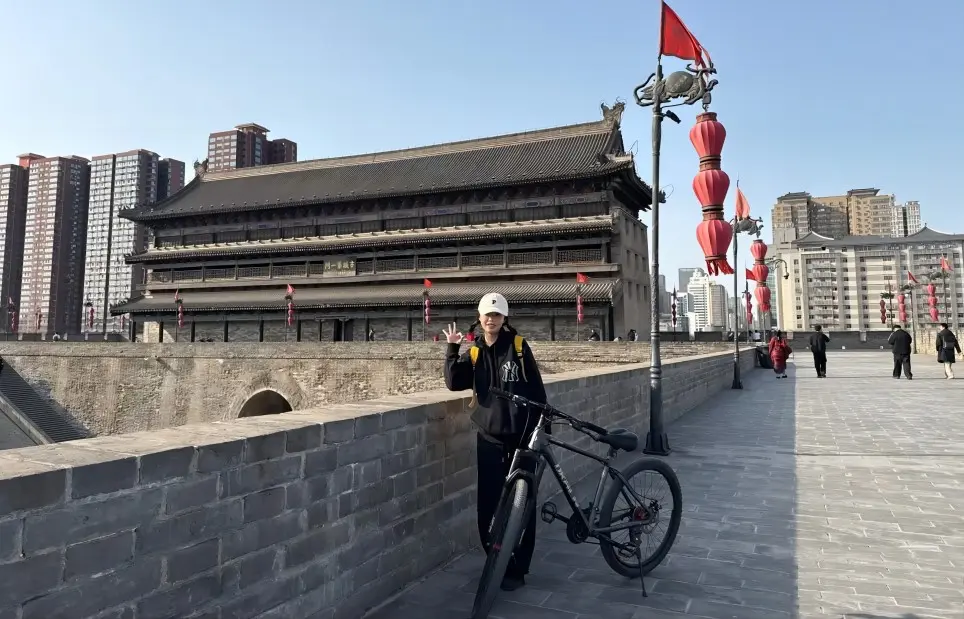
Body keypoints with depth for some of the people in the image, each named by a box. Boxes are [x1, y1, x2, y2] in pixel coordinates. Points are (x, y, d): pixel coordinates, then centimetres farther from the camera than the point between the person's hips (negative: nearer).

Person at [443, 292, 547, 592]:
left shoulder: (518, 346, -4)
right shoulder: (475, 353, 7)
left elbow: (537, 391, -2)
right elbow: (454, 382, -8)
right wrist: (452, 348, -11)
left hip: (521, 436, -3)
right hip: (489, 437, 3)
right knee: (488, 505, 6)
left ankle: (517, 569, 20)